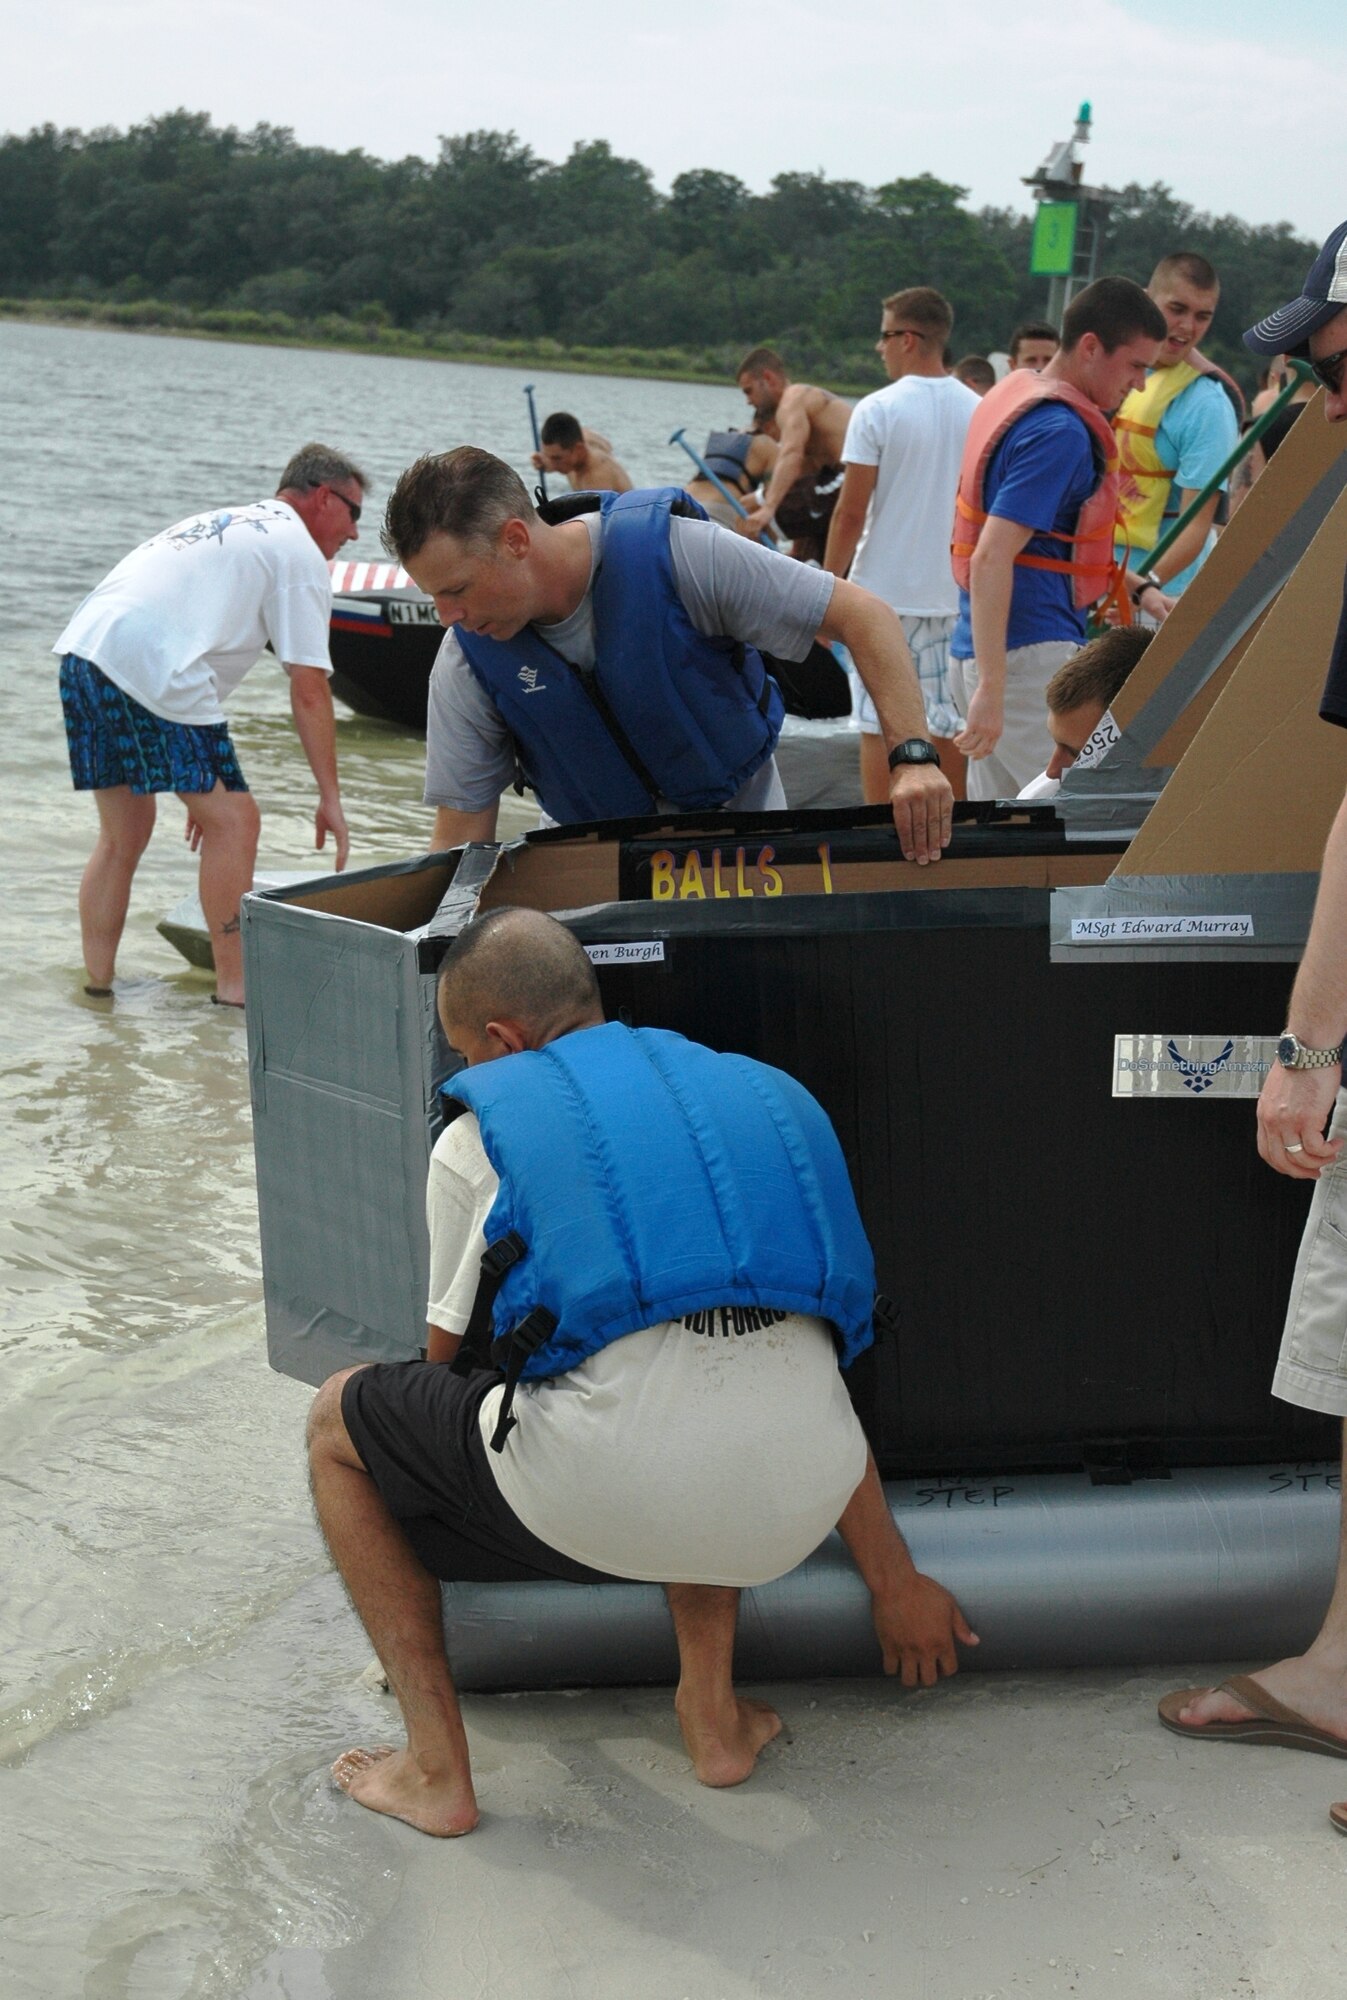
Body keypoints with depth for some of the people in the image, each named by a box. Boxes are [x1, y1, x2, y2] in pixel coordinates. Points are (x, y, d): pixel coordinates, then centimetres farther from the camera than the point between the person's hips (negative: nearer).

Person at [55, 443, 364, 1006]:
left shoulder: (220, 523, 33)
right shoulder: (299, 551, 7)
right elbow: (308, 689, 1)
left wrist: (203, 785, 35)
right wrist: (330, 798, 6)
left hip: (81, 649, 9)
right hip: (147, 668, -9)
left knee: (124, 833, 19)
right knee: (233, 822, 0)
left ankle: (96, 981, 23)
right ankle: (234, 986, 3)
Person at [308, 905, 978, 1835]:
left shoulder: (481, 1138, 13)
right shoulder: (764, 1094, 25)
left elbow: (445, 1356, 26)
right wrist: (896, 1583, 36)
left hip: (605, 1508, -5)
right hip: (792, 1518, 5)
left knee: (342, 1417, 24)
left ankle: (436, 1768, 20)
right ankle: (714, 1712, 31)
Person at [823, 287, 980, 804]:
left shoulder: (878, 410, -9)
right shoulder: (980, 412, 4)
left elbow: (851, 513, -10)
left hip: (885, 588, -4)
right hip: (954, 591, 4)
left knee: (880, 721, 1)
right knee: (948, 721, 9)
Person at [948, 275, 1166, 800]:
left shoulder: (1015, 391, 14)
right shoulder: (1060, 431, -16)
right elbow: (991, 558, -25)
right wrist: (991, 688, -30)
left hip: (981, 653, 10)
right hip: (1030, 658, -10)